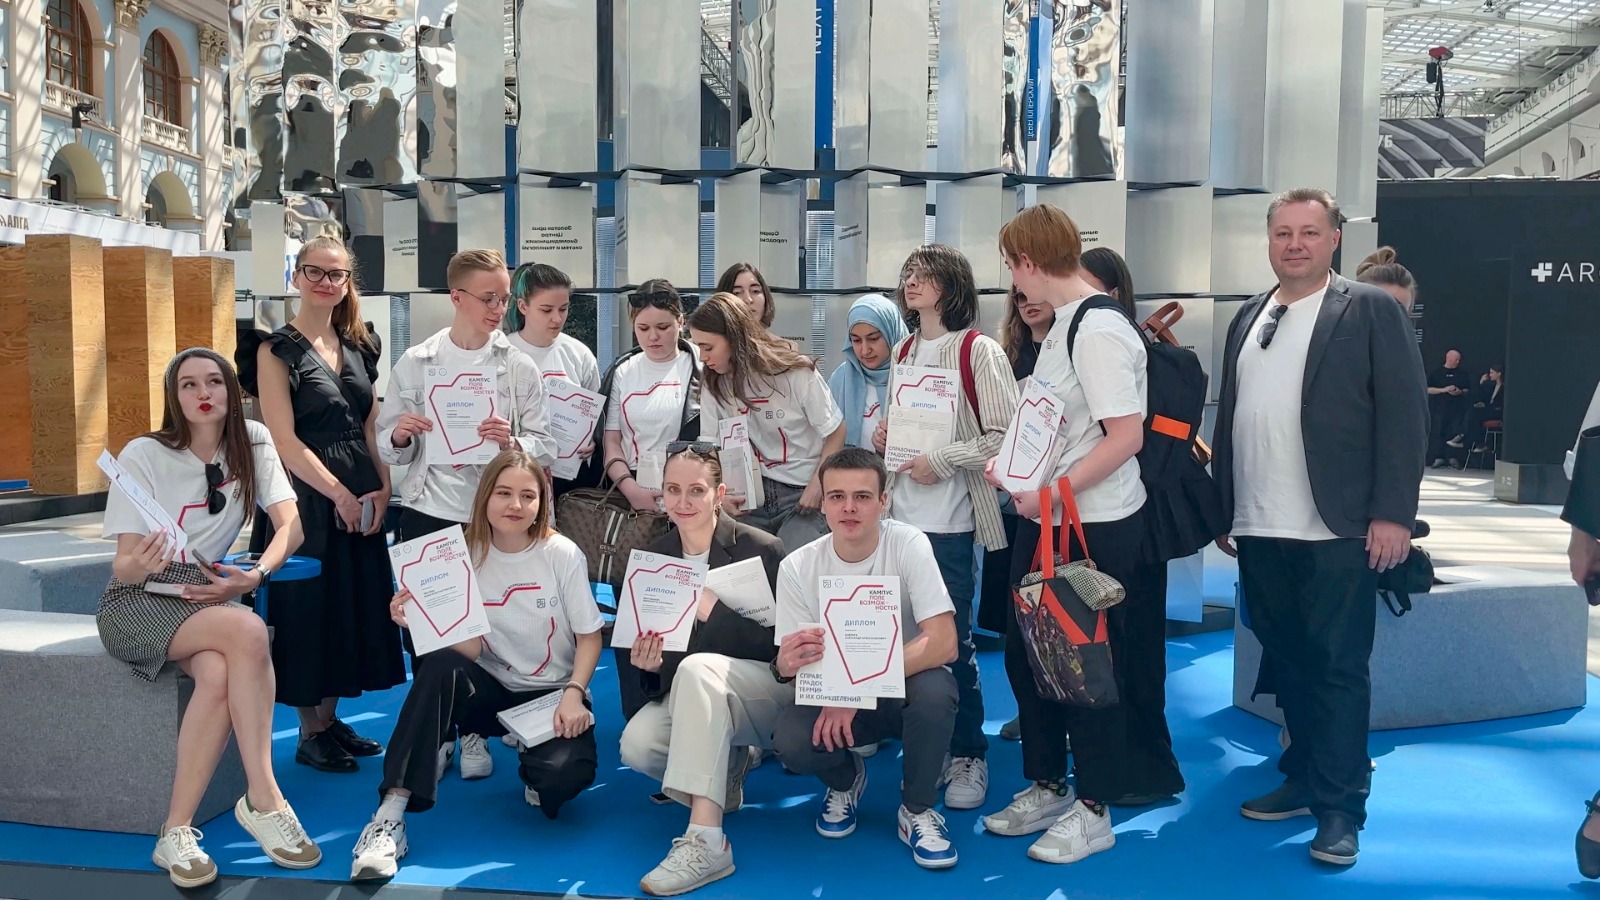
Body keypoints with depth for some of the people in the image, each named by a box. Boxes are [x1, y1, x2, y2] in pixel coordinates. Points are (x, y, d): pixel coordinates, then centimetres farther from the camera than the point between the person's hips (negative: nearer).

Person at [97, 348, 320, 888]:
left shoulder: (252, 442, 0)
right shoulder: (143, 455, -9)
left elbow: (290, 526, -5)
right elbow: (123, 566, -10)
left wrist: (256, 575, -23)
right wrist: (140, 564, -34)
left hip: (209, 596, 3)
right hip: (136, 602, -3)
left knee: (219, 674, -34)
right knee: (247, 629, -35)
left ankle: (177, 832, -23)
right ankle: (263, 800, -28)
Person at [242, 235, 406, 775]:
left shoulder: (358, 347, 12)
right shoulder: (277, 350, -6)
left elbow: (372, 427, 11)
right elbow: (285, 440, -13)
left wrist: (382, 489, -2)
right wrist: (340, 494, -16)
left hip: (363, 499, 6)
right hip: (309, 495, -6)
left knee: (356, 604, 11)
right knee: (309, 606, 1)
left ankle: (331, 720, 25)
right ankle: (310, 733, 14)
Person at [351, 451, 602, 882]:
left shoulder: (563, 555, -9)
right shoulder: (468, 556, -4)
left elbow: (589, 636, -4)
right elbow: (469, 651, -10)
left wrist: (573, 694, -19)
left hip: (551, 693, -2)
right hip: (492, 689, 2)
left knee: (567, 774, -32)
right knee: (440, 667, -33)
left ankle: (527, 757, 8)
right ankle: (391, 813, -31)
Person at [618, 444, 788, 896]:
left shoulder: (761, 549, -15)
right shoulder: (653, 557, -1)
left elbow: (782, 642, -16)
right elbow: (654, 647, 4)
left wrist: (714, 610, -28)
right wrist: (647, 665, -20)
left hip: (770, 689, -5)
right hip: (692, 696, 5)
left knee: (696, 668, -36)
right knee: (637, 746, -25)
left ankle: (705, 841, -37)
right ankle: (728, 765, 7)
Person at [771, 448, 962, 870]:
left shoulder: (909, 545, -20)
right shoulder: (797, 567, -14)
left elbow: (943, 643, -27)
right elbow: (790, 664, -11)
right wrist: (786, 666, -37)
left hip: (906, 685, -1)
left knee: (935, 690, -35)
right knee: (791, 742, -28)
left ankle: (917, 809, -5)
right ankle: (845, 779, 11)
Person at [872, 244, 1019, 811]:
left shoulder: (978, 351, -6)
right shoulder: (903, 352, 14)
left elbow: (1006, 436, -12)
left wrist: (942, 461, -17)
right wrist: (881, 438, 4)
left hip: (949, 523, -6)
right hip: (900, 516, 6)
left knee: (953, 640, 1)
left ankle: (969, 756, 16)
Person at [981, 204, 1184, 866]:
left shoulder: (1099, 330, -18)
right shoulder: (1062, 324, 11)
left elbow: (1126, 436, -23)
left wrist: (1052, 492, -21)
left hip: (1095, 526, -9)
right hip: (1046, 518, 10)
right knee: (1025, 653, 16)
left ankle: (1093, 810, 20)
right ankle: (1046, 787, 32)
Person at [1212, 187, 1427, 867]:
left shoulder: (1371, 310, -2)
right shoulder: (1249, 317, 14)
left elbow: (1404, 413, -8)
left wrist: (1392, 513, -14)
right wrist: (1223, 509, 12)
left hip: (1337, 531, -5)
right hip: (1259, 531, 6)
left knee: (1338, 667, 0)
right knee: (1287, 660, 14)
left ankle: (1340, 808, 9)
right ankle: (1304, 780, 28)